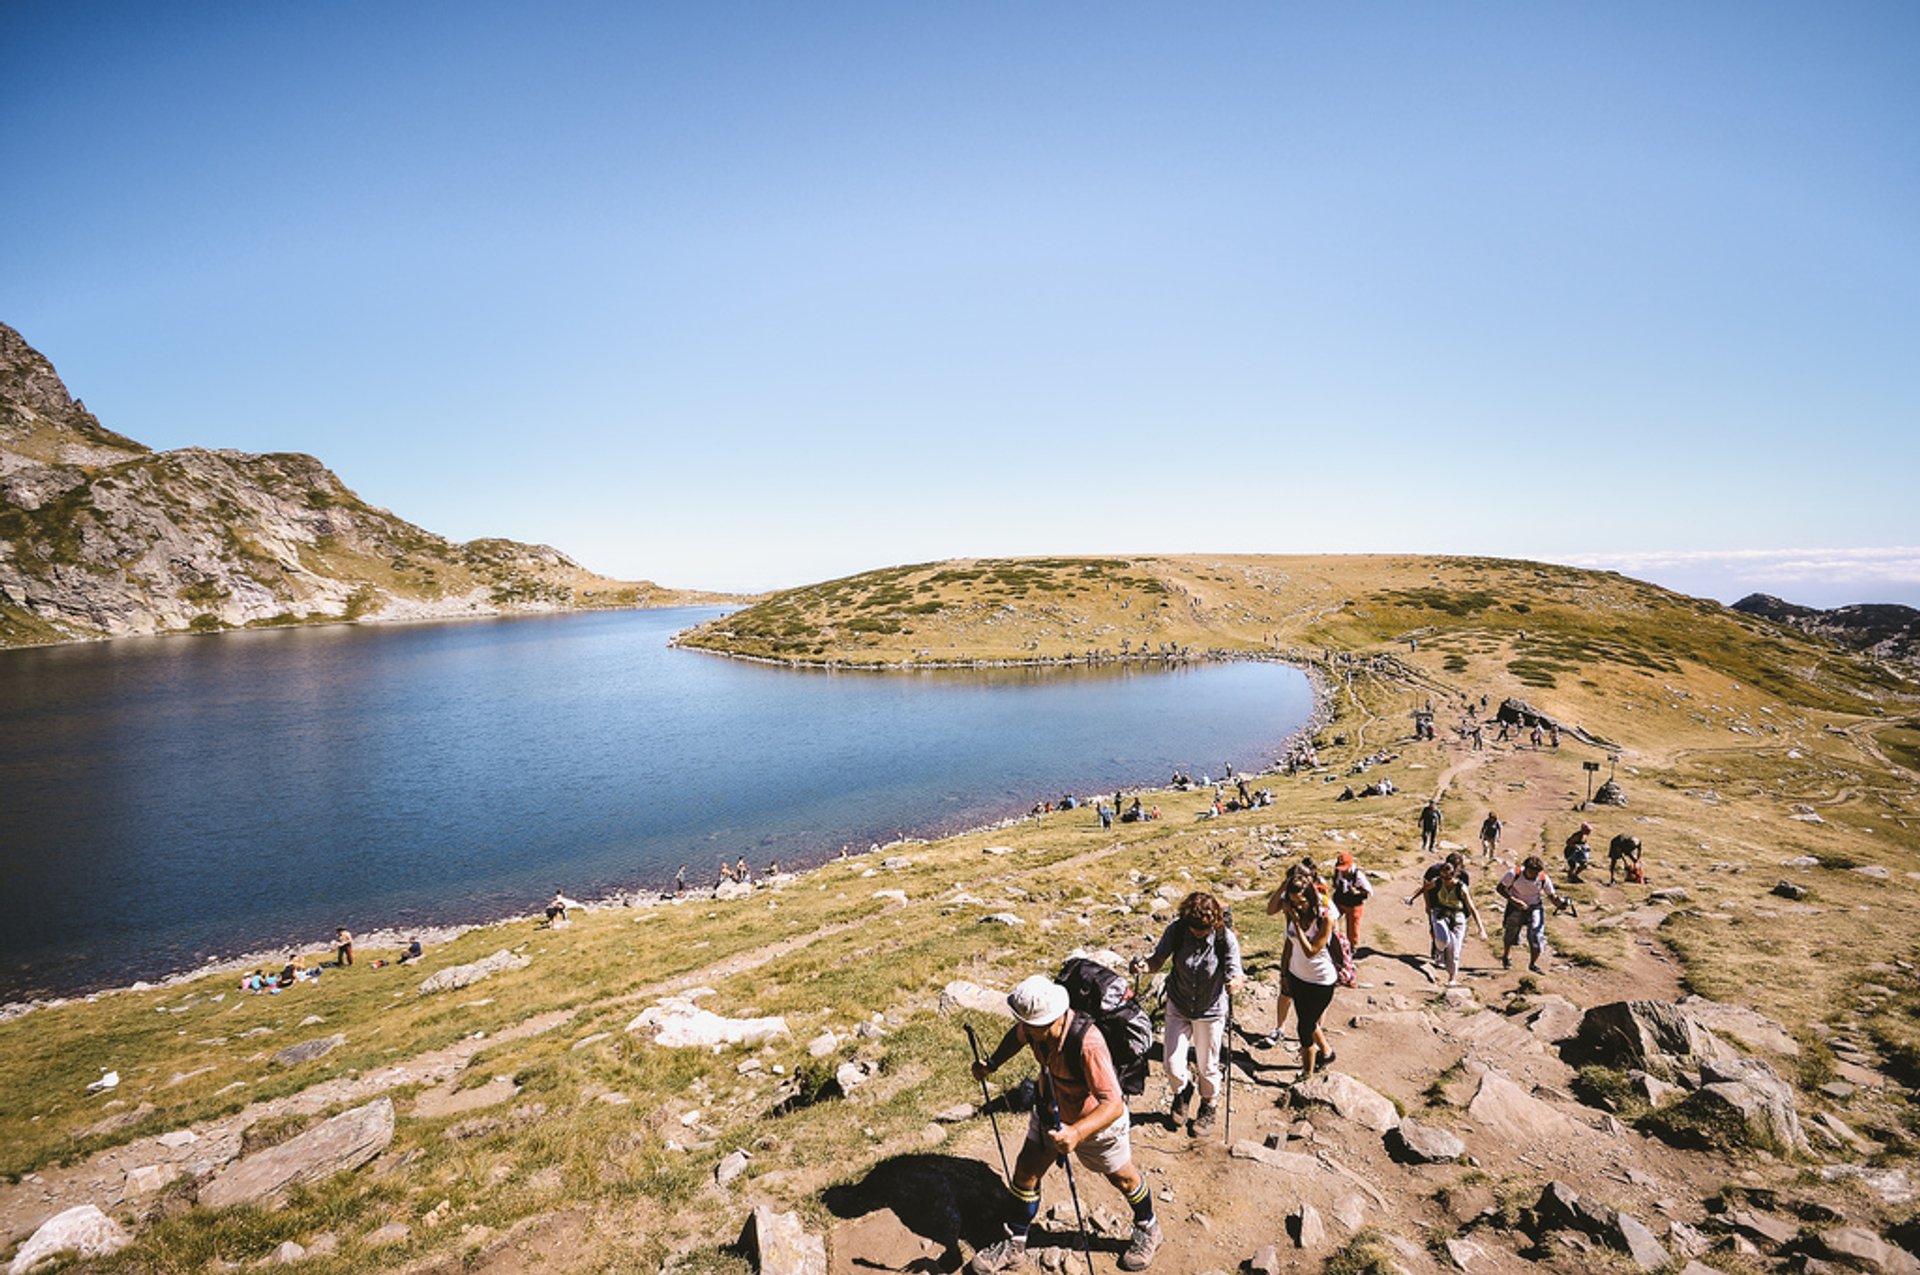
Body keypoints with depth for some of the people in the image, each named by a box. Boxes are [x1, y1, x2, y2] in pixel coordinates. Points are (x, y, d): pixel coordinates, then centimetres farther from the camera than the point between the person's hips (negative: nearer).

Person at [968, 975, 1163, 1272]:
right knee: (1026, 1171, 9)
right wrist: (992, 1064, -9)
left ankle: (1148, 1230, 49)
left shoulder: (1087, 1044, -45)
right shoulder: (1034, 1025, -25)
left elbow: (1113, 1105, -46)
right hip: (1050, 1111, 5)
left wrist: (1077, 1132, -60)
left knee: (1122, 1177, 19)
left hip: (1098, 1120, -5)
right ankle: (1014, 1247, 30)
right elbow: (1017, 1035, 2)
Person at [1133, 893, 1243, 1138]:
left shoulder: (1225, 938, -23)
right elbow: (1159, 959, -15)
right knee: (1171, 1063, 4)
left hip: (1210, 1011, -1)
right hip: (1178, 1007, 1)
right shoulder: (1177, 929, -20)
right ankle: (1183, 1090, 40)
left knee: (1207, 1066, 15)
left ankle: (1207, 1108, 46)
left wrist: (1237, 982, -49)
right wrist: (1146, 966, -37)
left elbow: (1236, 974, -25)